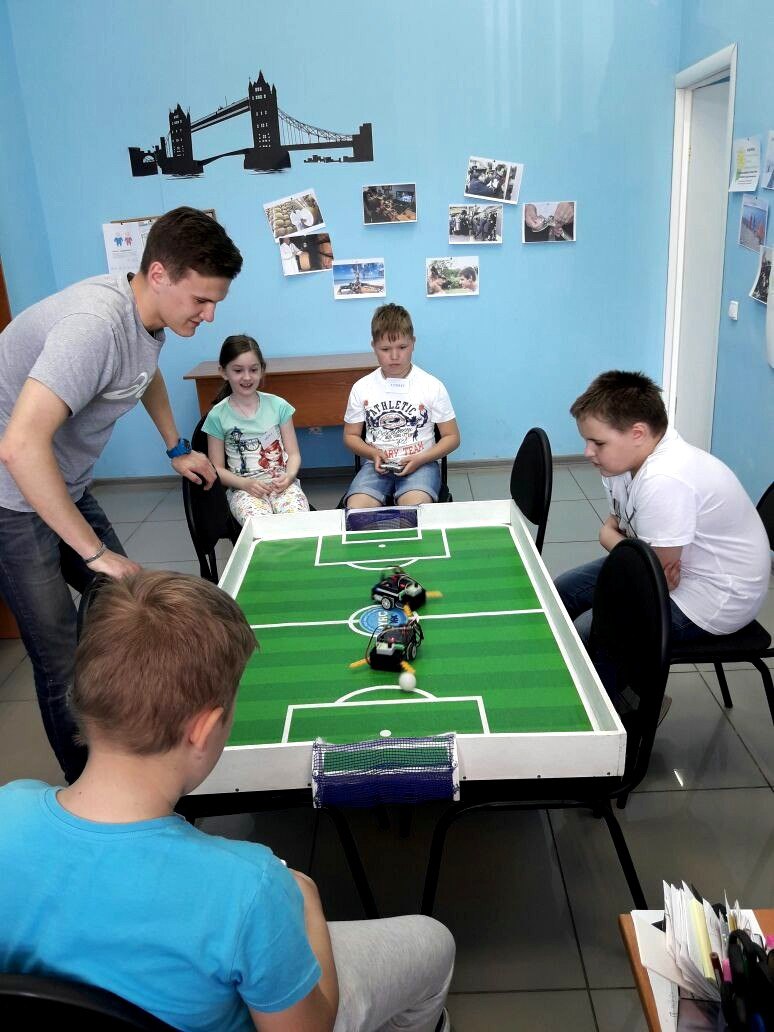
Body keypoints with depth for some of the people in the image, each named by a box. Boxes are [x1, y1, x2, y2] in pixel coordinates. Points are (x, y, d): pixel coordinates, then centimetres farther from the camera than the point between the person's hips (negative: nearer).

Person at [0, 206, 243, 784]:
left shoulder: (152, 314, -2)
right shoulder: (95, 324, -32)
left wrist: (178, 448, 20)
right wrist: (96, 551, -33)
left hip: (64, 487, 9)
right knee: (63, 664, -7)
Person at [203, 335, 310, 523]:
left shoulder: (278, 405, 6)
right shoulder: (218, 416, 2)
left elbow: (293, 453, 8)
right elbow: (217, 468, 5)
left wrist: (289, 476, -13)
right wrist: (245, 484, -12)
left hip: (281, 483, 1)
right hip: (243, 488, -1)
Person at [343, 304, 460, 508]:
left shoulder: (432, 386, 1)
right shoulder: (362, 388, 5)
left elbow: (452, 437, 5)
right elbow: (350, 435, 14)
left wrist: (420, 459, -12)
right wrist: (373, 454, -7)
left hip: (420, 463, -1)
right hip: (377, 464, 2)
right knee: (355, 511, -28)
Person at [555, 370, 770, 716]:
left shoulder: (664, 481, -33)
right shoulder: (625, 459, -5)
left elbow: (659, 580, -27)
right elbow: (611, 528, 9)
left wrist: (615, 540, -11)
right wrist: (611, 534, -15)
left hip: (710, 599, -10)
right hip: (666, 567, 10)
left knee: (583, 634, -17)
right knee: (561, 592, 12)